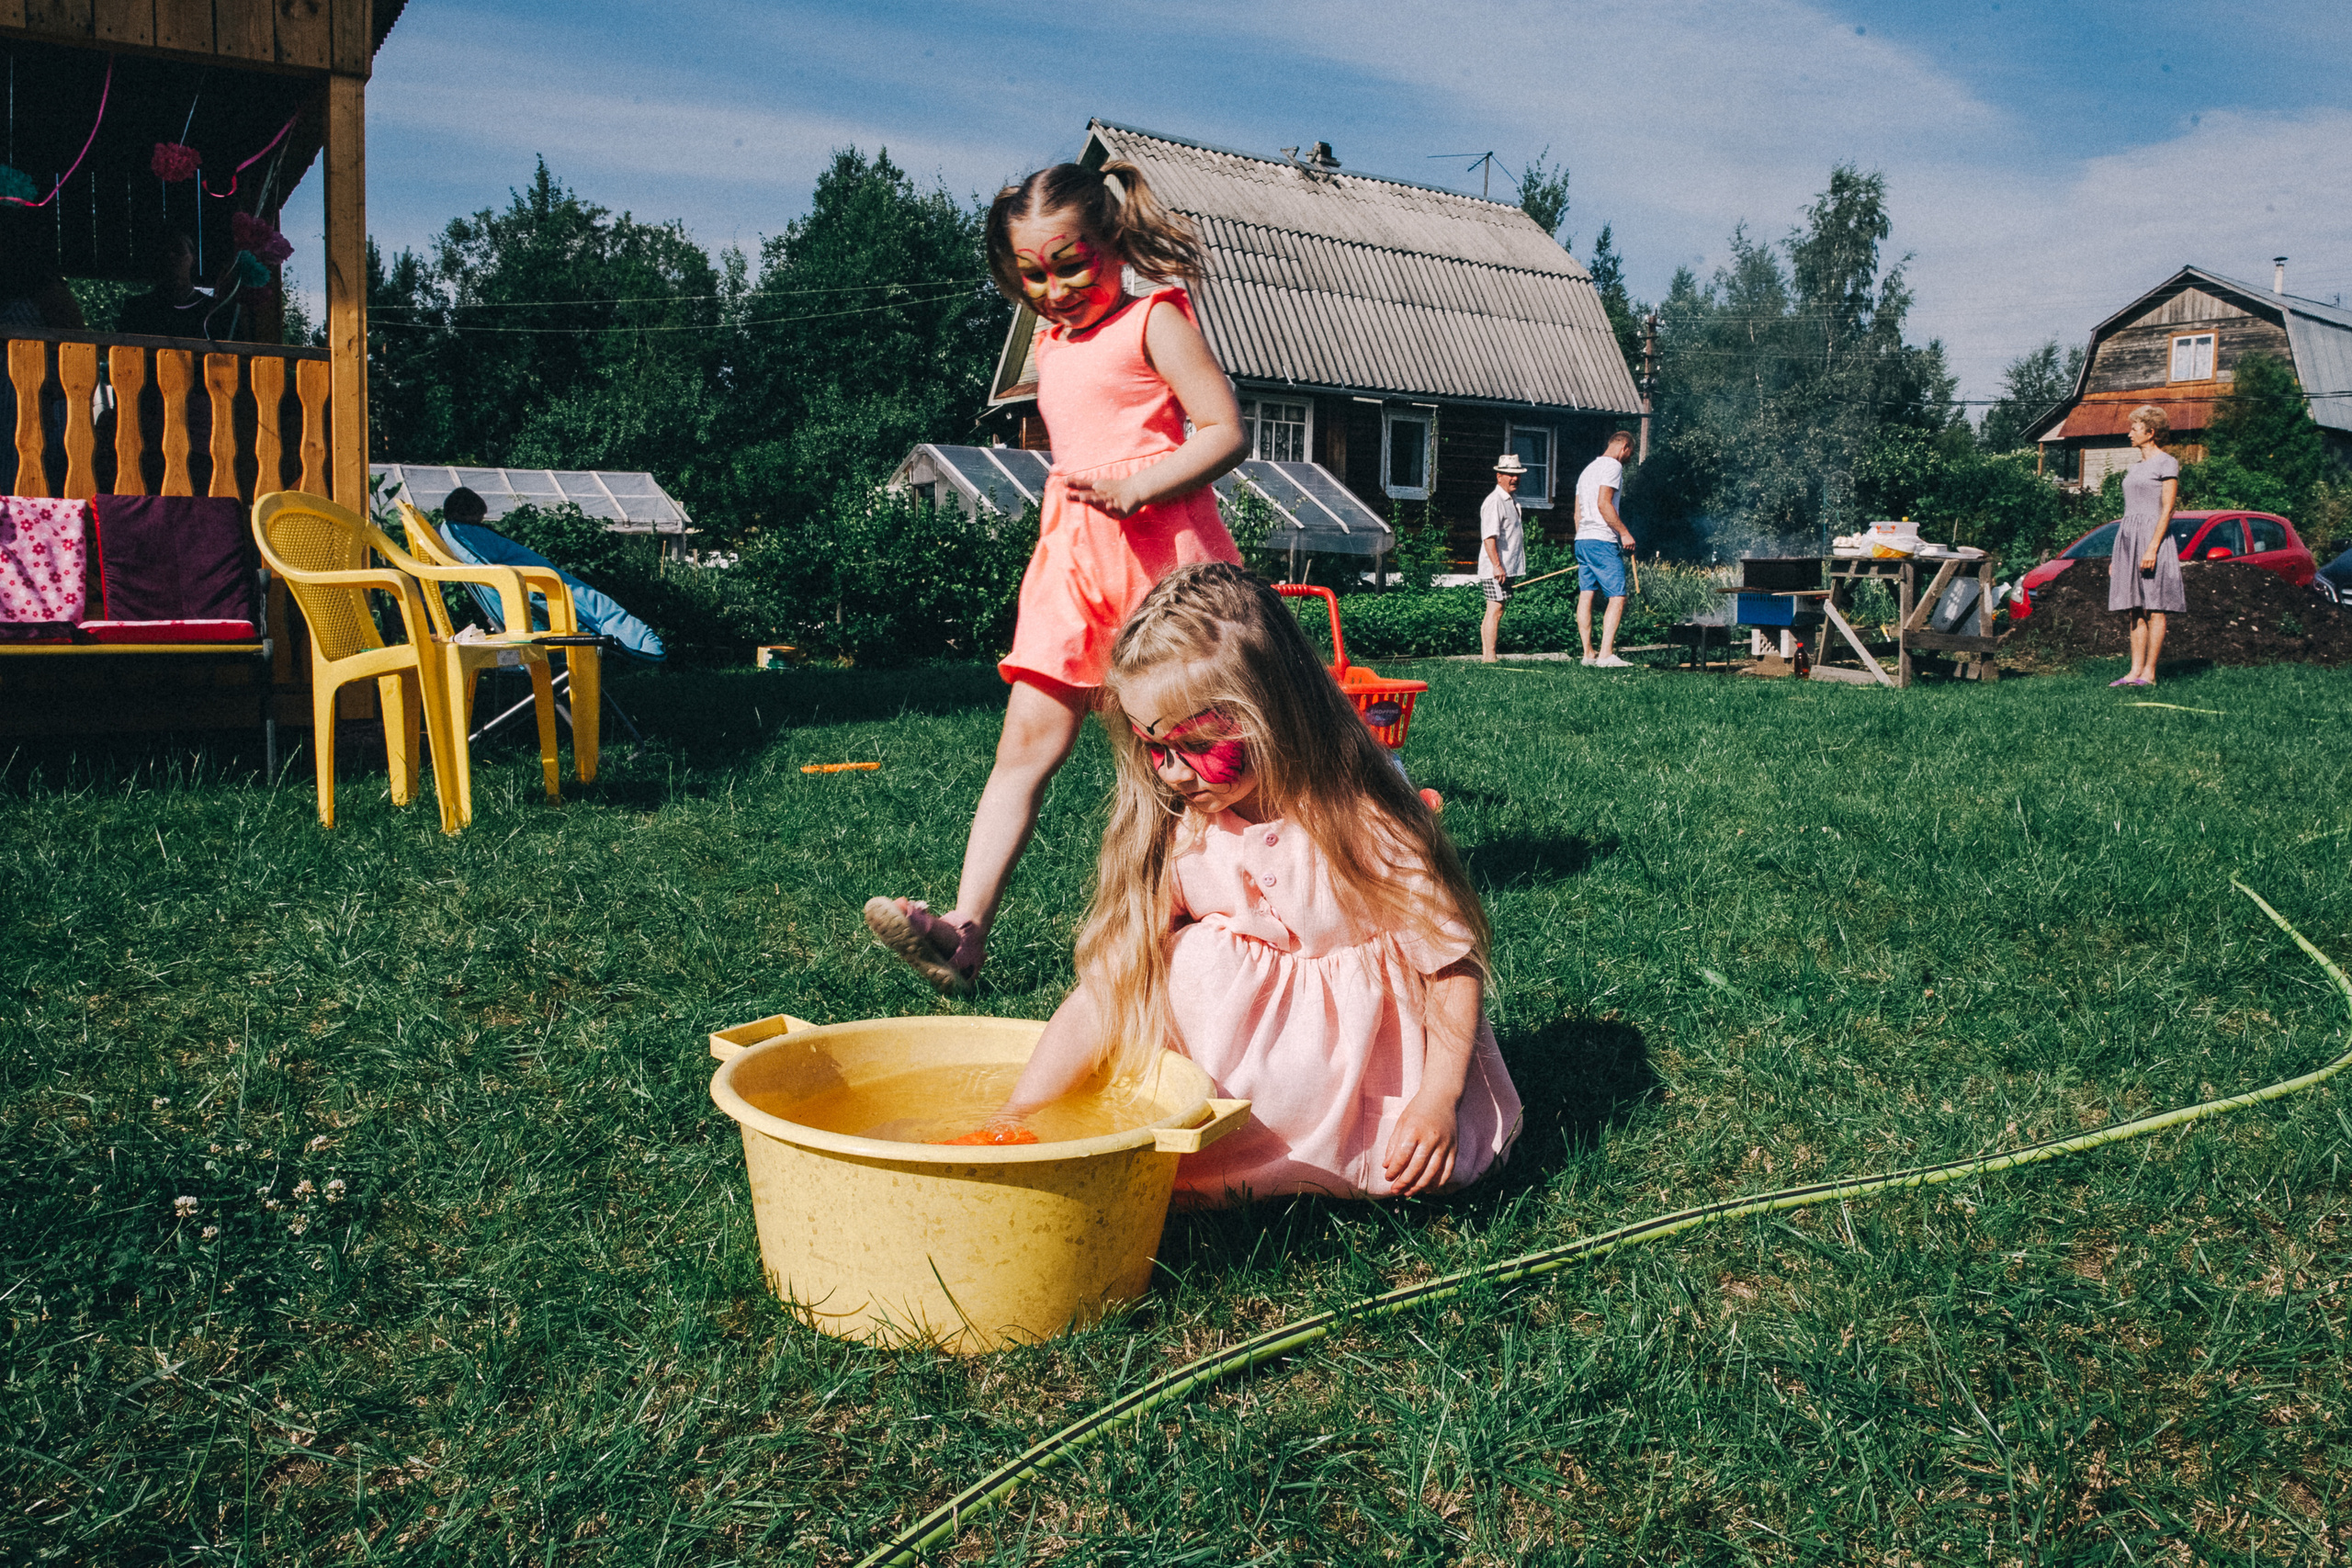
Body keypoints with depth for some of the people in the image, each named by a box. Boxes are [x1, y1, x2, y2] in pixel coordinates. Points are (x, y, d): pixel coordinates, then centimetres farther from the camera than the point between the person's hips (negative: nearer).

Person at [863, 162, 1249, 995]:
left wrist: (1134, 488, -22)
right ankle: (965, 926, -10)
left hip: (1159, 545, -6)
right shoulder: (1052, 342, 19)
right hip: (1071, 553, 7)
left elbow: (1227, 432, -11)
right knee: (1027, 741, -4)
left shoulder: (1152, 319, -3)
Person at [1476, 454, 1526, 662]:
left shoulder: (1510, 502, 19)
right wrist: (1497, 565, -27)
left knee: (1493, 612, 11)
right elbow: (1489, 537, -21)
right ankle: (1490, 657, -12)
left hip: (1506, 569, 10)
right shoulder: (1494, 502, -12)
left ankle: (1485, 656, 16)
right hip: (1495, 569, -10)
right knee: (1495, 610, -12)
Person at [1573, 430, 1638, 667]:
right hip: (1602, 541, -10)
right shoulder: (1613, 466, -6)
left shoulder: (1588, 469, 23)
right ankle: (1606, 655, -17)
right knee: (1617, 597, -9)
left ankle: (1588, 654, 7)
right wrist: (1624, 532, -15)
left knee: (1586, 595, 7)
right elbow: (1603, 504, -17)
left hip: (1582, 540, 10)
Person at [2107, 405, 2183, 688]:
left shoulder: (2166, 463, -5)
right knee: (2135, 610, 5)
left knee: (2154, 609, -5)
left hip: (2153, 534, -8)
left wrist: (2152, 548, -20)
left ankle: (2149, 673, -6)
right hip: (2128, 536, 8)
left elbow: (2167, 510, -11)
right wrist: (2117, 554, 17)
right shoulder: (2135, 465, 18)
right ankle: (2135, 670, 6)